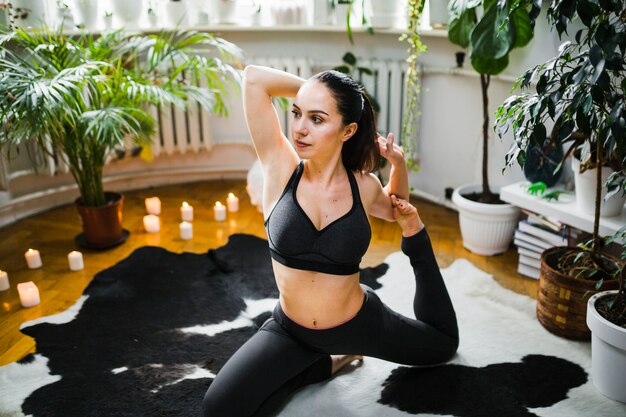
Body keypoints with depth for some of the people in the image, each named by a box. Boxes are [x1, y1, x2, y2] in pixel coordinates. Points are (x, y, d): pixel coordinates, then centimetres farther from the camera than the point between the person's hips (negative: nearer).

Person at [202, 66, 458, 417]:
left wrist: (399, 164, -7)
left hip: (358, 322, 1)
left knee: (444, 345, 21)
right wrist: (316, 92, -16)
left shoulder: (363, 186, -13)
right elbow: (255, 77, -23)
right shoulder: (281, 168, -17)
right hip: (290, 329, 0)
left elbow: (395, 208, 13)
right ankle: (329, 363, 3)